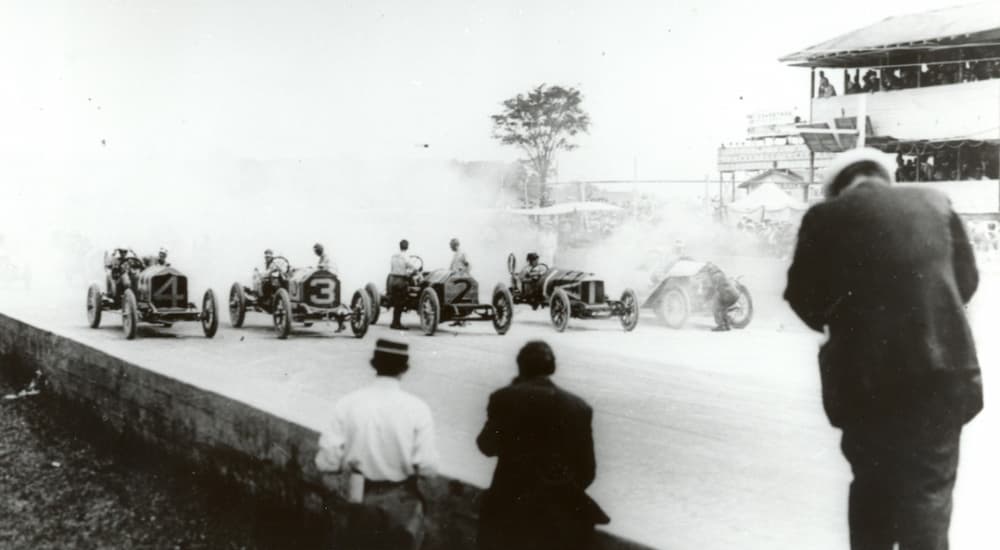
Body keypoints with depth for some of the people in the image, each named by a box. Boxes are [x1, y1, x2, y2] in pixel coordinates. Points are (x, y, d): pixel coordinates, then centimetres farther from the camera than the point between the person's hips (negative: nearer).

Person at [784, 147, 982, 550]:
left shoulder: (824, 218, 0)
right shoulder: (934, 203, 8)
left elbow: (803, 297, 4)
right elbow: (966, 280, 12)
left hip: (868, 374, -1)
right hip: (942, 366, 1)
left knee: (871, 483, 18)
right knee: (929, 489, 8)